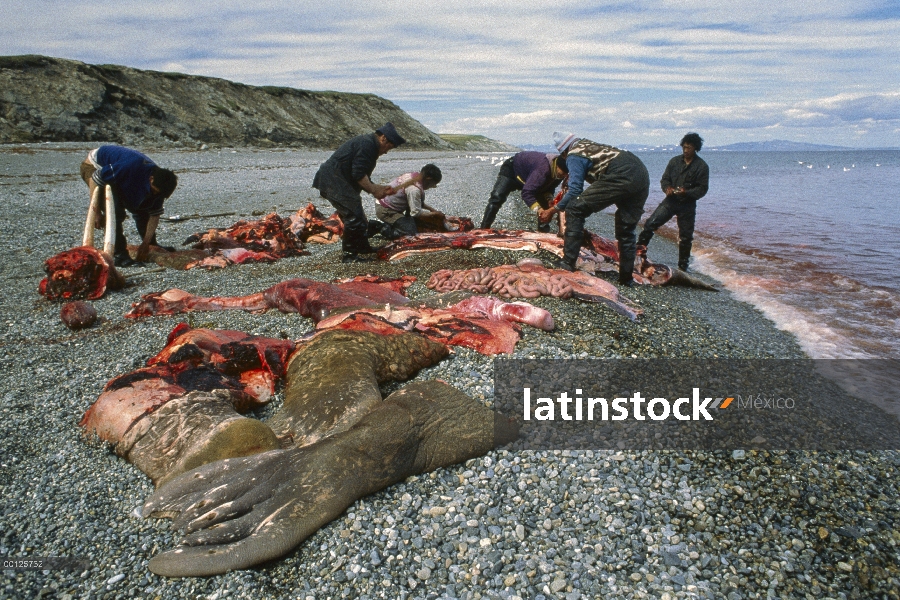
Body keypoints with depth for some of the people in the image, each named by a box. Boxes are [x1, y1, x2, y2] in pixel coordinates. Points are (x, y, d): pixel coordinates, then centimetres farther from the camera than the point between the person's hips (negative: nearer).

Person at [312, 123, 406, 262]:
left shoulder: (368, 143, 21)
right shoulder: (367, 145, -14)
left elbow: (362, 177, 20)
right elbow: (358, 173, -22)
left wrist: (378, 188, 10)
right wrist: (374, 190, -14)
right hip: (335, 183, -11)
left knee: (357, 218, 20)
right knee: (354, 218, -11)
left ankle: (362, 247, 34)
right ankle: (350, 255, -4)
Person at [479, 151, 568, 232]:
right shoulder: (543, 169, -44)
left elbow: (549, 188, -2)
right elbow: (527, 193, -49)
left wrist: (549, 199, -23)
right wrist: (538, 209, -59)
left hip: (529, 176, 8)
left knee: (545, 205, 2)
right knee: (497, 197, -25)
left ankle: (543, 232, 12)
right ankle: (484, 229, -23)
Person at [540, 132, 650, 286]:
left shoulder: (574, 156, 5)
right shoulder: (587, 144, 30)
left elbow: (575, 190, -3)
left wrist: (552, 210, 6)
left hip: (621, 177, -9)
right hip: (643, 175, 9)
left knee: (575, 209, -4)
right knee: (626, 230, 19)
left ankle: (568, 262, -8)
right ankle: (626, 277, 23)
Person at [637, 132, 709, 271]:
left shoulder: (702, 166, -5)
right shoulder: (675, 161, 4)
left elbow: (703, 189, -6)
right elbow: (664, 179, 6)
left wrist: (686, 192, -24)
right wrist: (667, 188, -17)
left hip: (687, 205, -2)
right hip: (670, 201, 2)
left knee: (685, 237, 6)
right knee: (650, 223, -17)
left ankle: (683, 266, 19)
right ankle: (640, 248, -3)